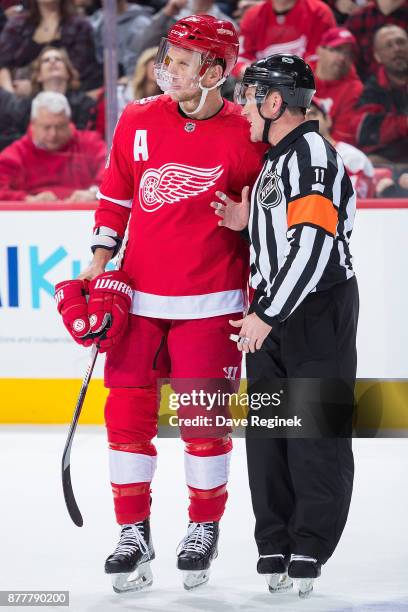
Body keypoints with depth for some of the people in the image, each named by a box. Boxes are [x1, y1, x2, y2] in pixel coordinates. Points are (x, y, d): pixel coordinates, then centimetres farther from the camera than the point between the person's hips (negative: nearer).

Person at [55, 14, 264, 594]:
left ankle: (204, 530, 18)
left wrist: (258, 303, -2)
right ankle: (134, 533, 10)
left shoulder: (244, 137, -6)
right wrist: (101, 263, 5)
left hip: (209, 305, -3)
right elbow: (116, 194, 13)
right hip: (137, 296, 3)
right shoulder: (138, 121, 3)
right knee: (127, 413, 1)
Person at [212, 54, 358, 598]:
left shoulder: (312, 155, -16)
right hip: (272, 312, 10)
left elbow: (312, 245, -24)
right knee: (265, 428, 9)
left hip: (319, 309, -10)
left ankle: (309, 547, 0)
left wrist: (267, 315, -24)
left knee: (315, 430, -5)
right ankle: (275, 544, 15)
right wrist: (245, 221, 9)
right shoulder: (276, 160, 17)